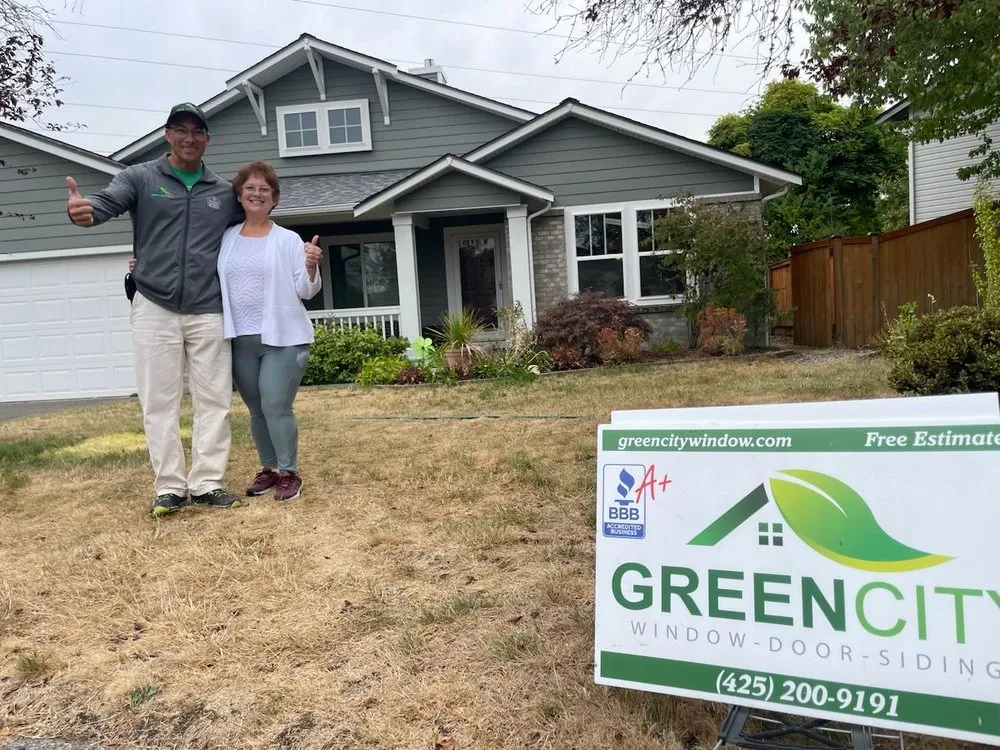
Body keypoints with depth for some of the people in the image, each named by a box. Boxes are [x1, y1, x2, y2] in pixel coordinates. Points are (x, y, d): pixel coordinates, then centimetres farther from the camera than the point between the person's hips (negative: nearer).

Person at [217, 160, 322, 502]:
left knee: (276, 407, -8)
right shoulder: (225, 239, 9)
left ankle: (289, 473, 6)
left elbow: (306, 291, -1)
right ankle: (269, 468, 25)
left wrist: (311, 267, -22)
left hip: (282, 338, -4)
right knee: (256, 409, 12)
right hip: (240, 339, 4)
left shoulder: (288, 240, 0)